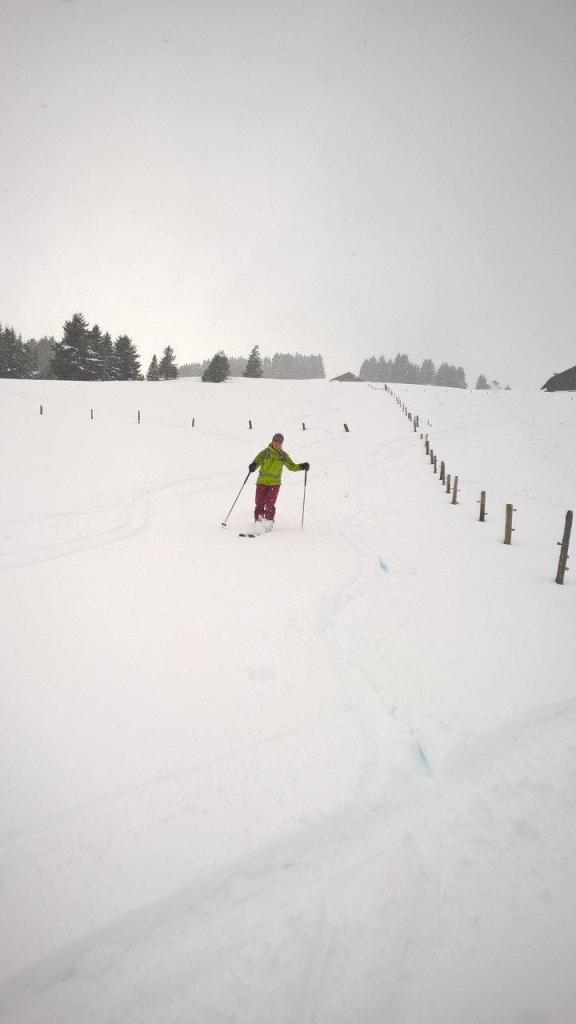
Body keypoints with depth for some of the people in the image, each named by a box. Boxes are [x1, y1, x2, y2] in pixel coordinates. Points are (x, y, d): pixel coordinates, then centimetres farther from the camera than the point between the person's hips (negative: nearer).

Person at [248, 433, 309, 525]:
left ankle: (269, 522, -1)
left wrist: (301, 466, -4)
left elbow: (292, 466, 13)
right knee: (259, 503, 0)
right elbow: (257, 461, -9)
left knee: (270, 504, -9)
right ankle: (258, 522, 11)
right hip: (262, 481, 0)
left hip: (274, 483, 0)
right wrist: (253, 466, -32)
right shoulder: (265, 452, 2)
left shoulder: (283, 455, 8)